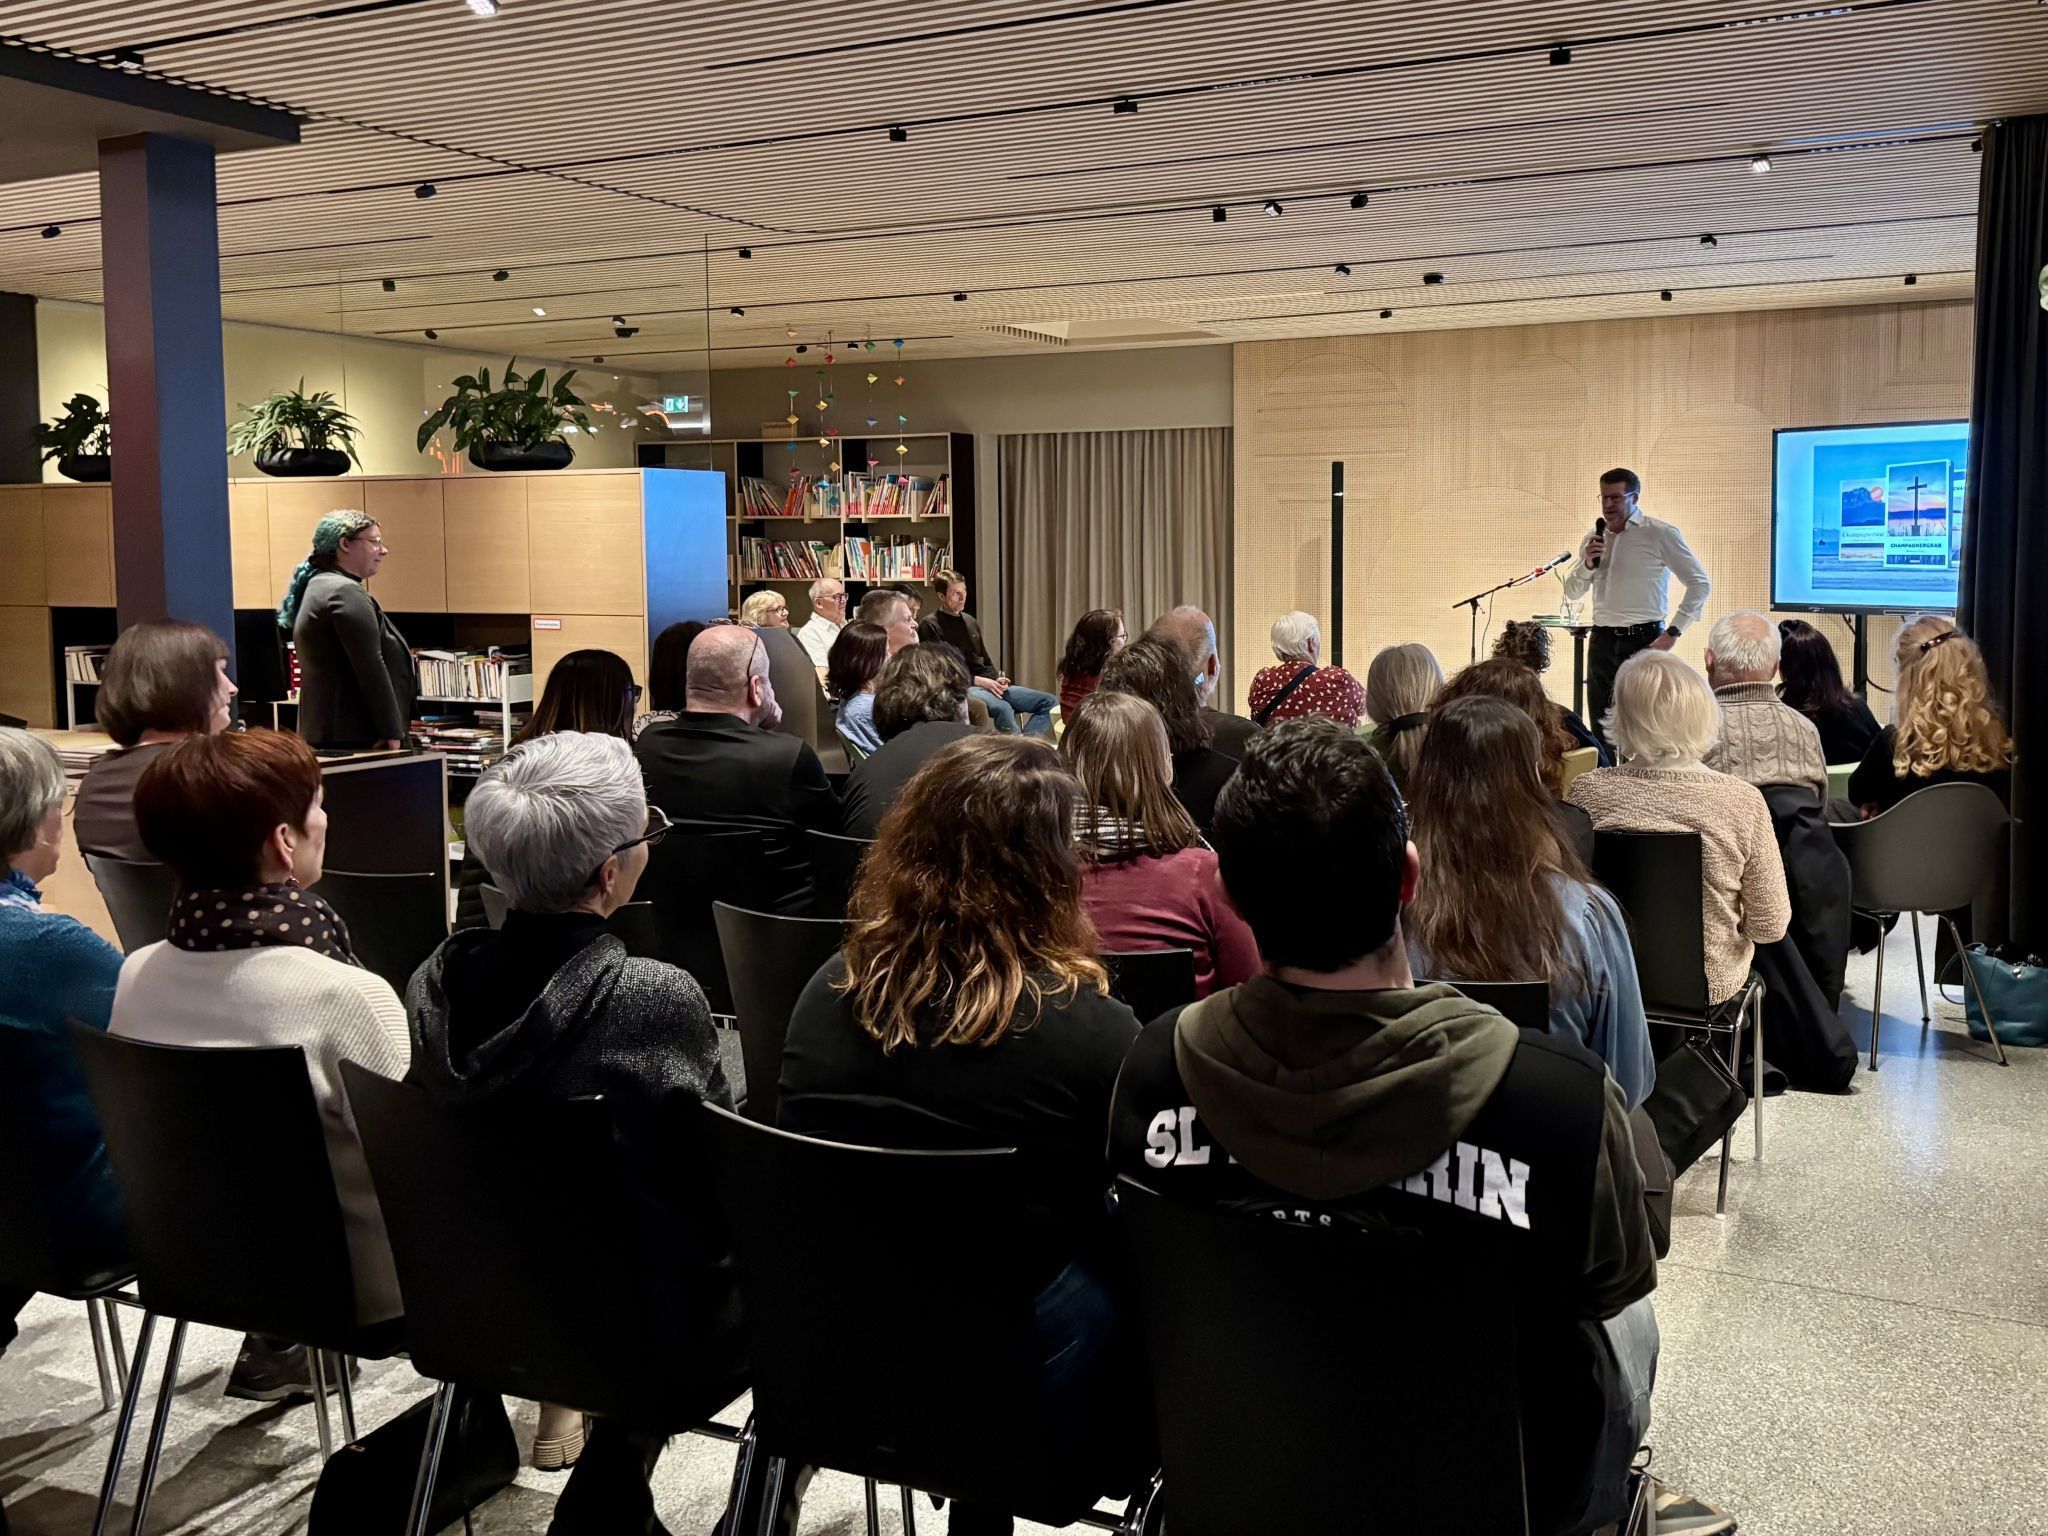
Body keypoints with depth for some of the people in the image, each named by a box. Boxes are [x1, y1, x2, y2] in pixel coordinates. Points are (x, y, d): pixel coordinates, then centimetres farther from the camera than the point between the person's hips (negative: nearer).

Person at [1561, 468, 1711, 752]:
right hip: (1603, 641, 6)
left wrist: (1673, 632, -9)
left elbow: (1700, 583, -5)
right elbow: (1571, 594, 14)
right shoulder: (1594, 539, 12)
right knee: (1601, 728, 8)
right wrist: (1587, 564, -5)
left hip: (1644, 640, -5)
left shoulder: (1661, 534, -5)